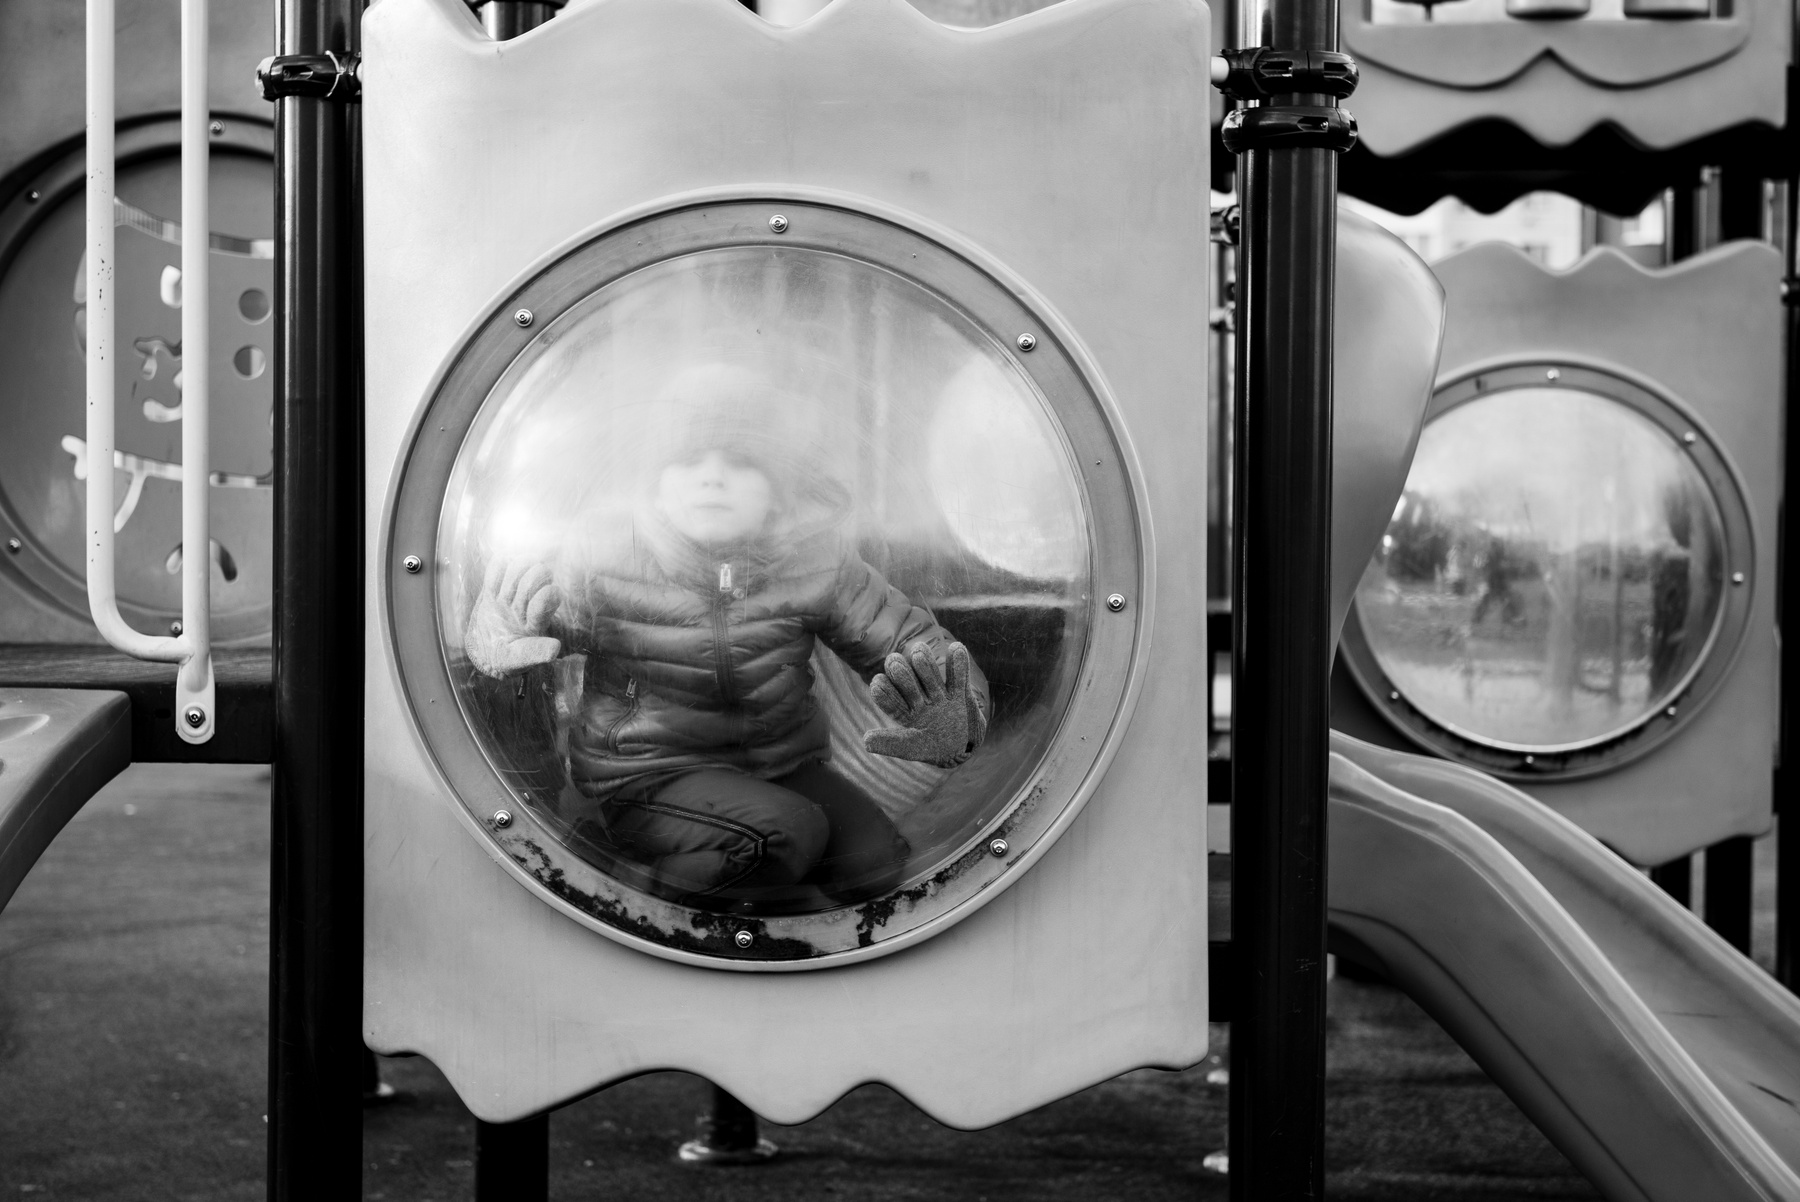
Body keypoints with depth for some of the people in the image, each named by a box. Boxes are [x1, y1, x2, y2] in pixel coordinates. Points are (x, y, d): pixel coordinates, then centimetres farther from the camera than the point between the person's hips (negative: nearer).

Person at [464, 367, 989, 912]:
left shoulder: (816, 559, -7)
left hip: (778, 765, 4)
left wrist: (952, 717, -26)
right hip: (642, 775, -4)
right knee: (787, 831, -29)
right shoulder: (607, 554, -12)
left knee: (873, 858, -18)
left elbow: (914, 641, -4)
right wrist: (504, 637, -32)